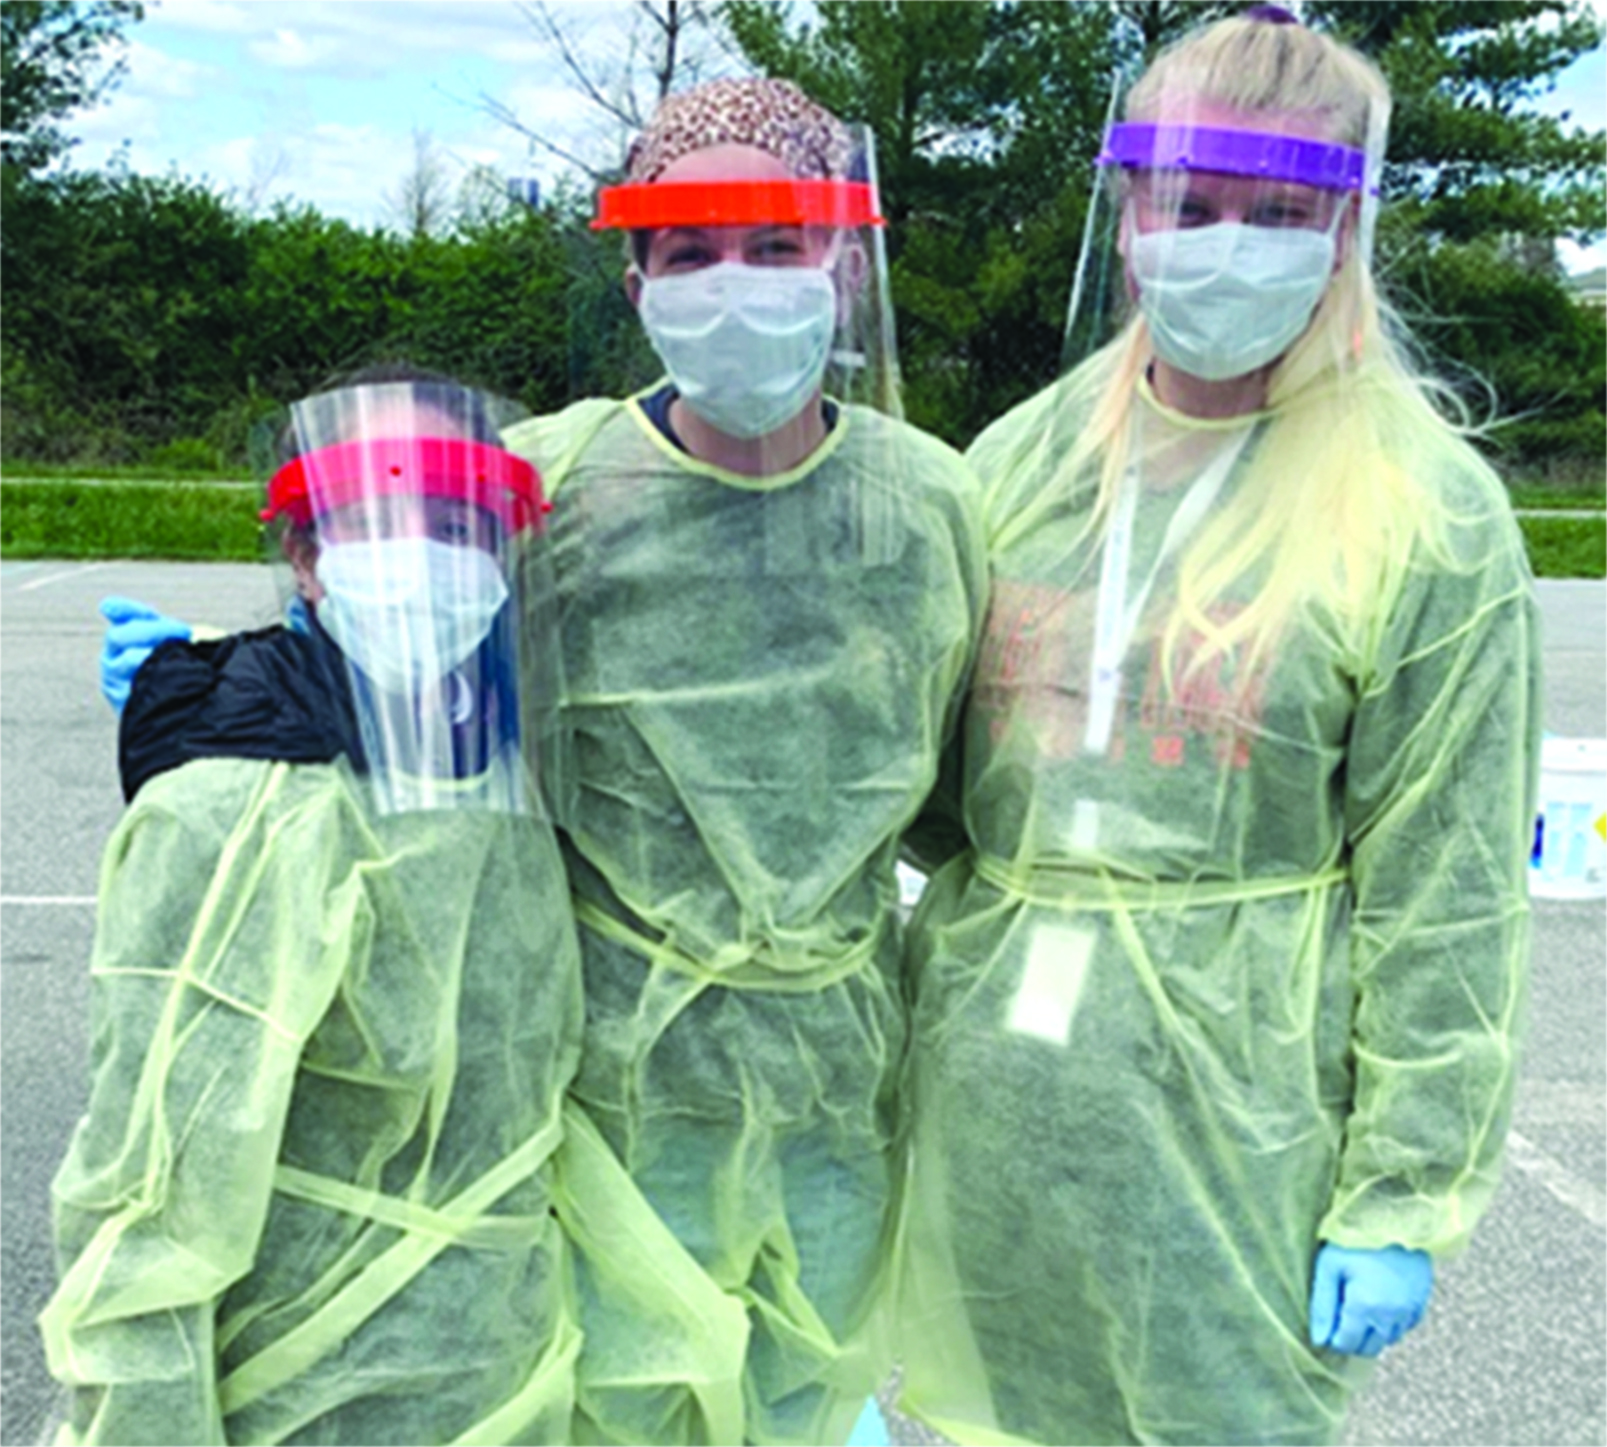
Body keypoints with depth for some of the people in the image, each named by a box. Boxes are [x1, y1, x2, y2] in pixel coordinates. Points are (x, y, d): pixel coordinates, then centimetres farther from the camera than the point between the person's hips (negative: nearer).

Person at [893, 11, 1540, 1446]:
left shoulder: (1426, 517, -8)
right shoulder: (1019, 462, 4)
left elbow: (1444, 908, -7)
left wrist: (1403, 1202, -6)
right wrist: (920, 1018, 7)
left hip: (1232, 1125, -4)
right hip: (984, 1101, 4)